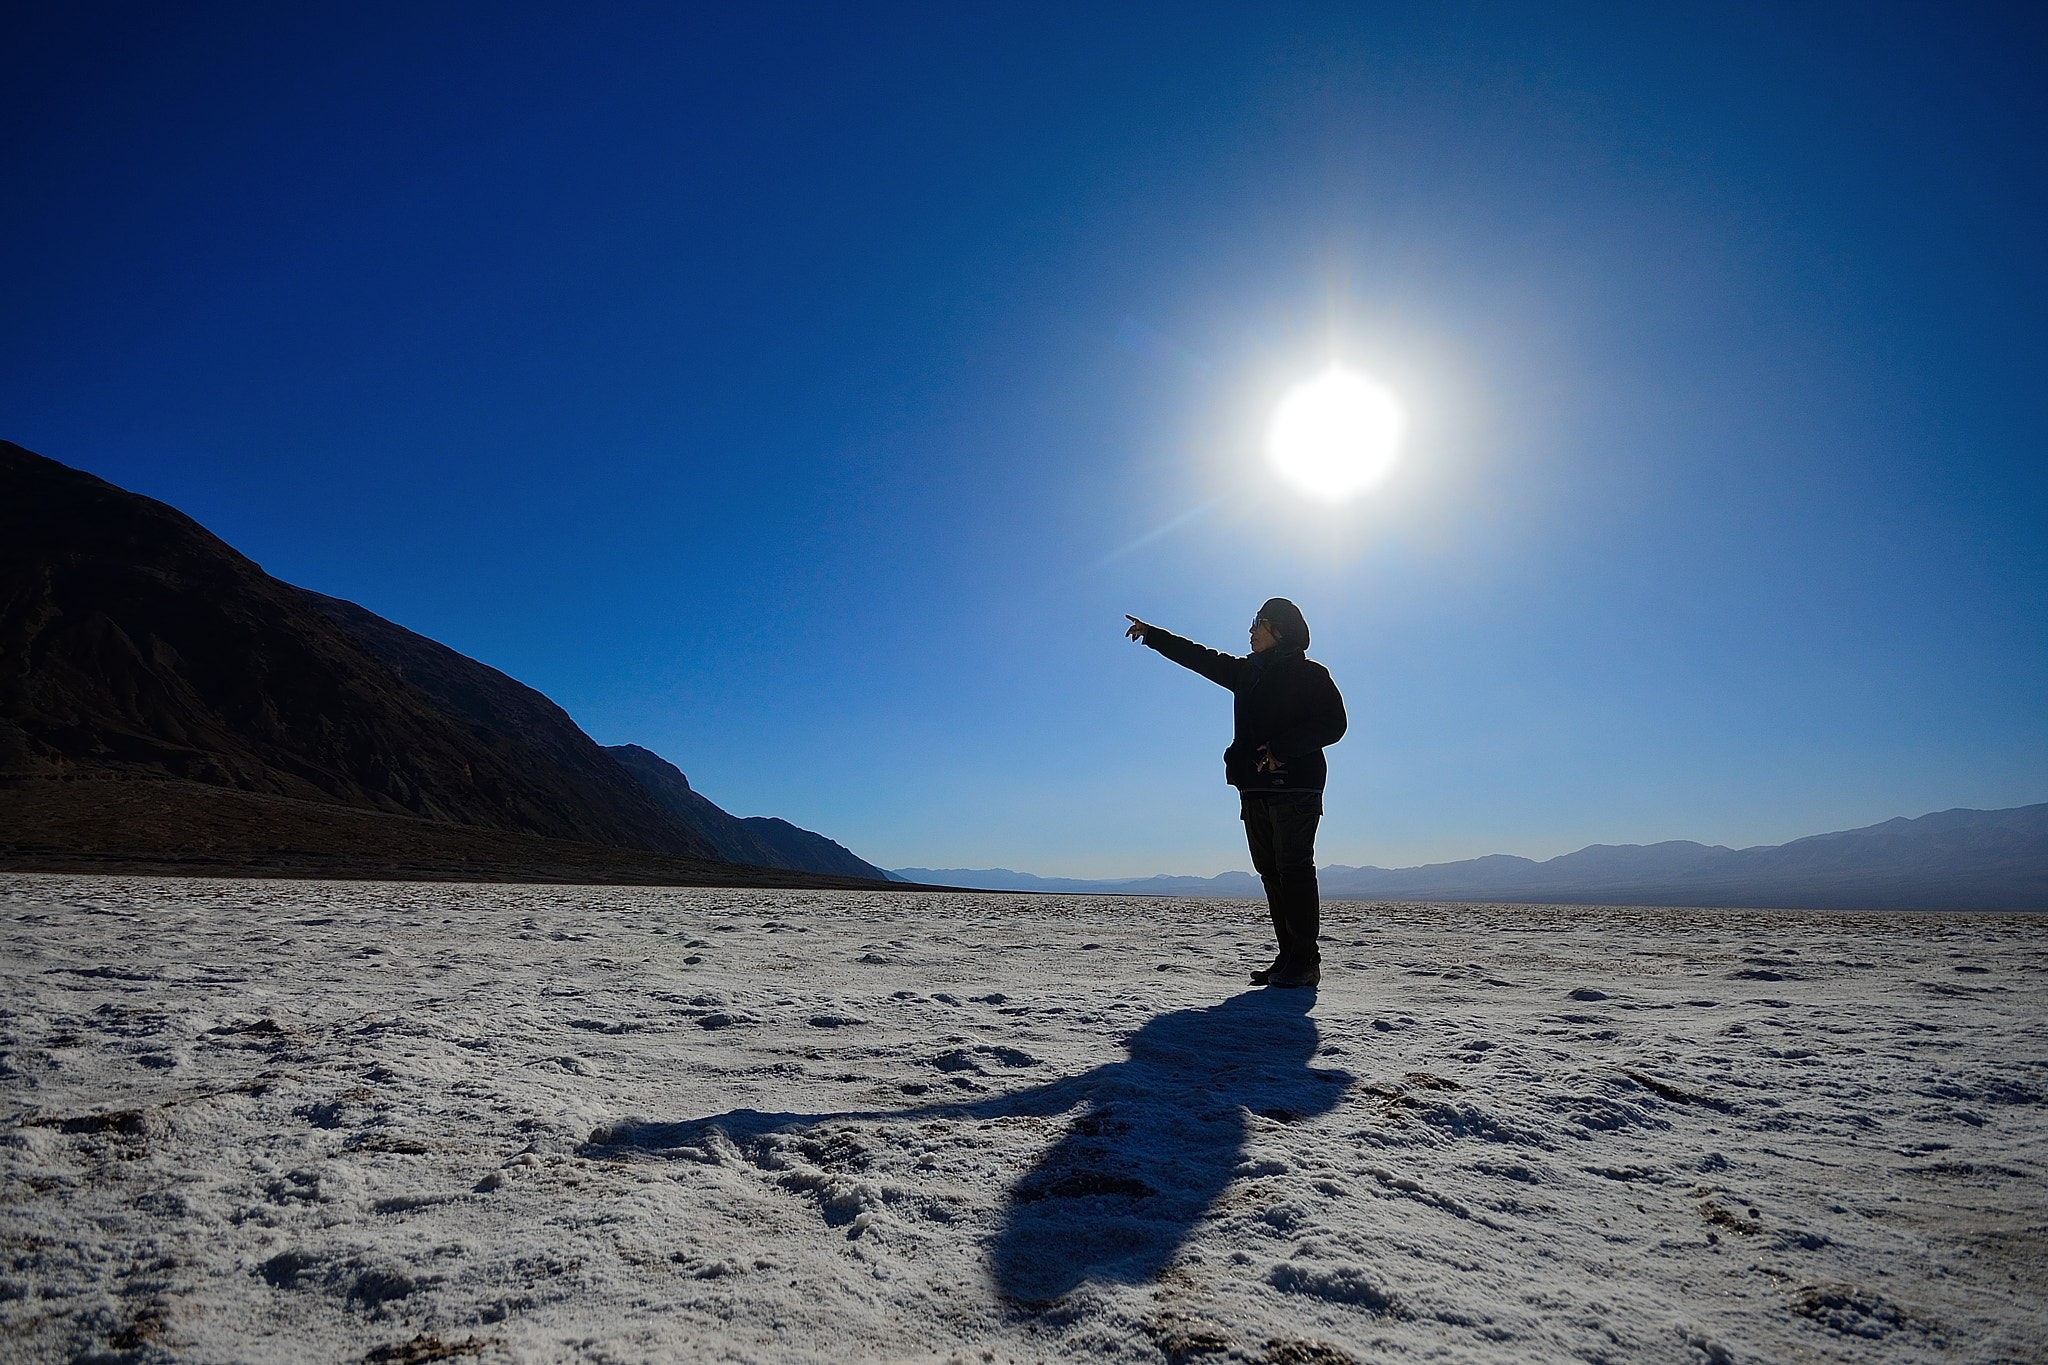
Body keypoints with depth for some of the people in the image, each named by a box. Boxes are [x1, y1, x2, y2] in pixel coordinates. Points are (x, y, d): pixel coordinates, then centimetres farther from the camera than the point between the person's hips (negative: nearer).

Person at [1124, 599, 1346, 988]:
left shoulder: (1309, 673, 0)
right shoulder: (1246, 671, 21)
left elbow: (1333, 724, -8)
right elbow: (1198, 657, 25)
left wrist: (1281, 748, -18)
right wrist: (1151, 634, 25)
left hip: (1294, 786, -7)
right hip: (1255, 788, 7)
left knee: (1294, 868, -11)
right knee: (1272, 872, 5)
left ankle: (1305, 961, -7)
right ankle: (1289, 957, 8)